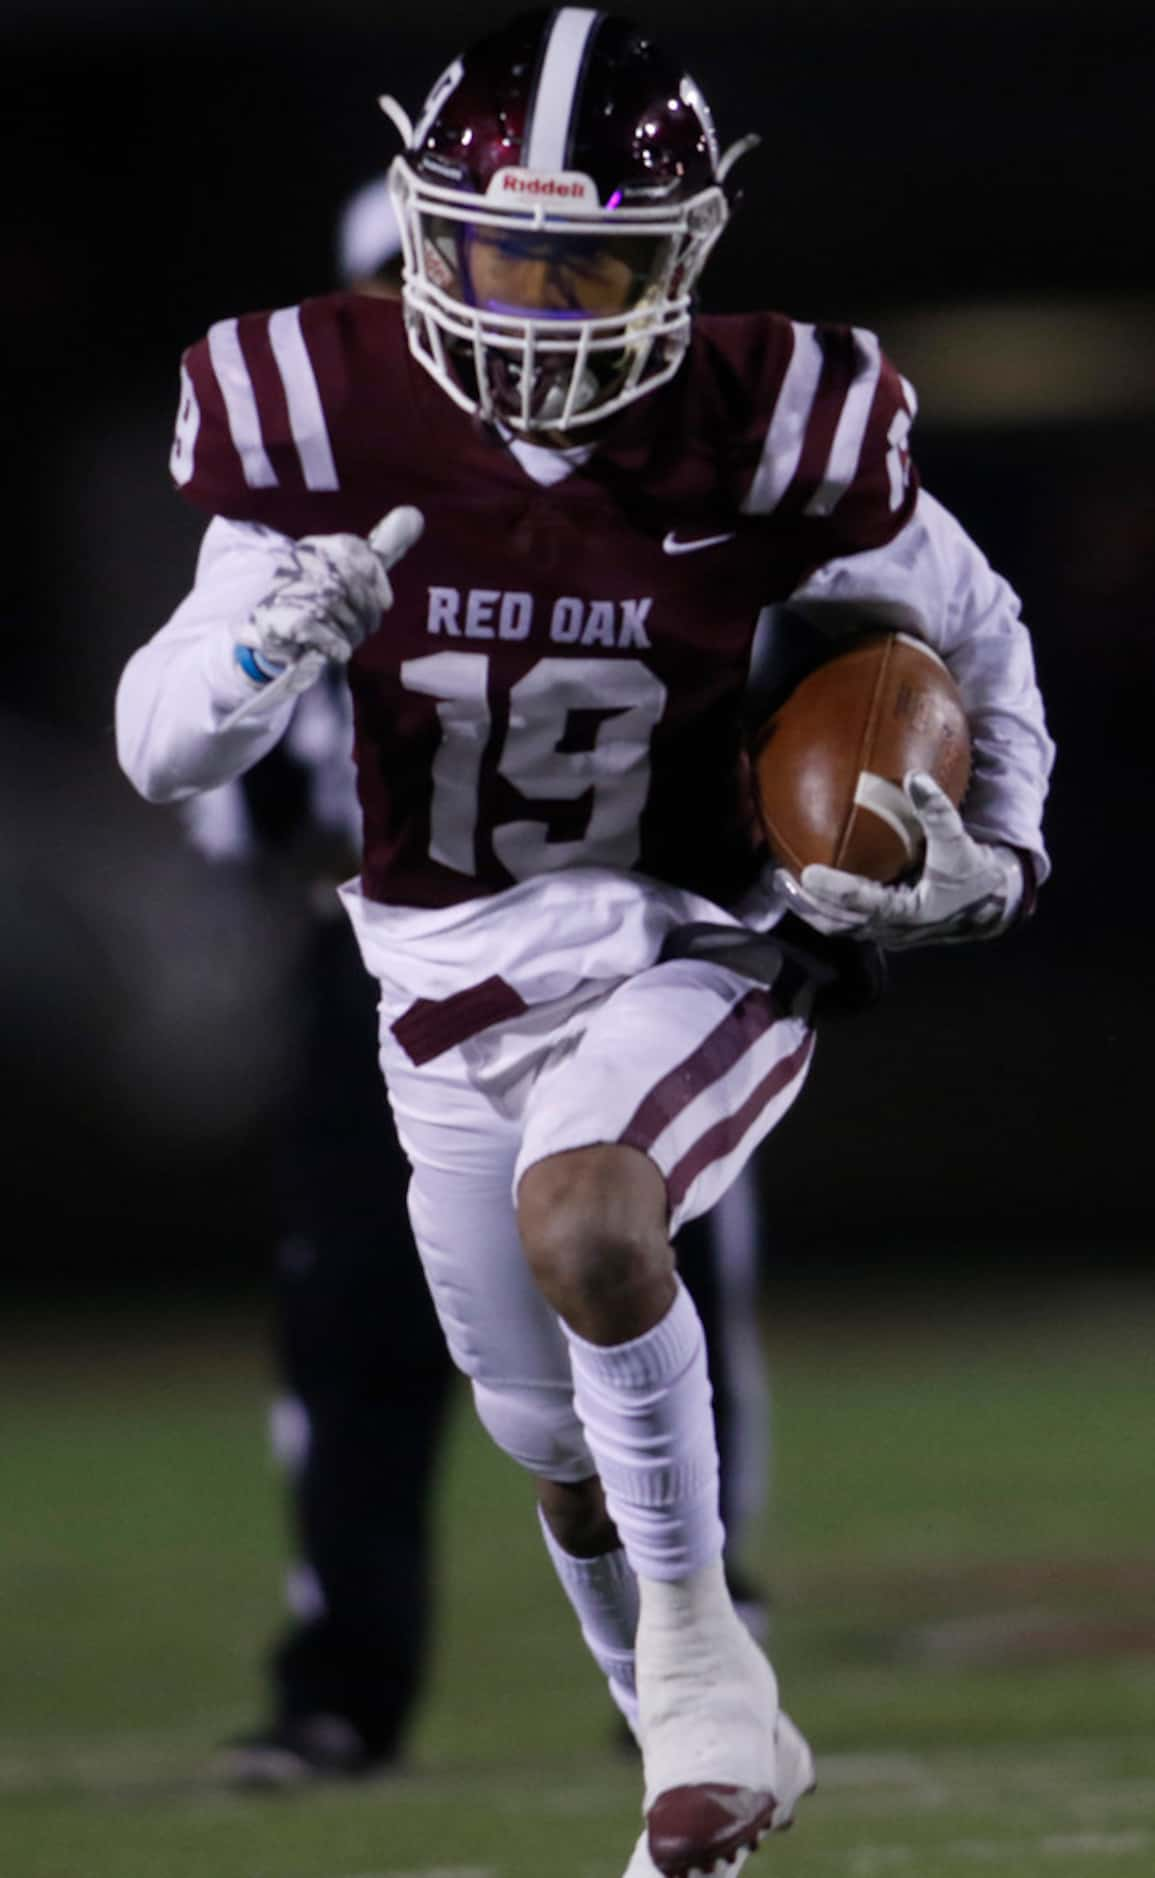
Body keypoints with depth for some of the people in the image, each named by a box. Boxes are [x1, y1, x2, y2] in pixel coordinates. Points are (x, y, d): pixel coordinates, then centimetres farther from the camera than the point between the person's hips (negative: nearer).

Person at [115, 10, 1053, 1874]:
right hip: (455, 972, 3)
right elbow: (159, 751, -14)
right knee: (560, 1443, 15)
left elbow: (975, 632, 2)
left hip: (697, 949, -3)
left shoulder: (764, 432, -18)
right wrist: (277, 637, -34)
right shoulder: (333, 420, -16)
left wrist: (996, 854, -10)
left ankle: (697, 1655, -16)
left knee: (584, 1217, -35)